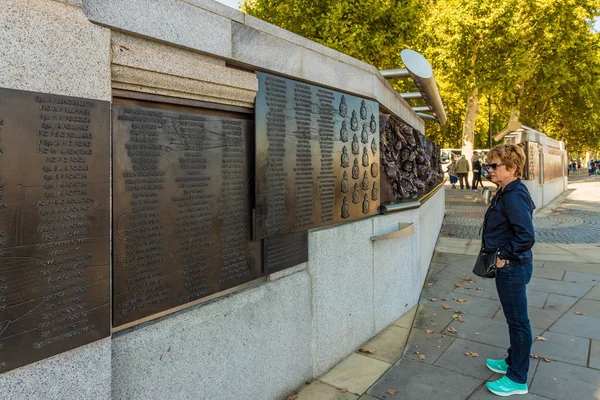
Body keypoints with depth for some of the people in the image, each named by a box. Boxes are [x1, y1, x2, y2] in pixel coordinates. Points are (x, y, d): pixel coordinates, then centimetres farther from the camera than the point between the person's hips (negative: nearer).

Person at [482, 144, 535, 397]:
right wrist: (499, 255, 12)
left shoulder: (514, 197, -24)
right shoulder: (504, 193, 7)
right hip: (508, 266, 10)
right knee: (514, 319, 23)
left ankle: (518, 380, 22)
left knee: (518, 321, 5)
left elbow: (526, 237, -30)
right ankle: (513, 362, 41)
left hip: (513, 268, -10)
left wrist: (504, 255, -18)